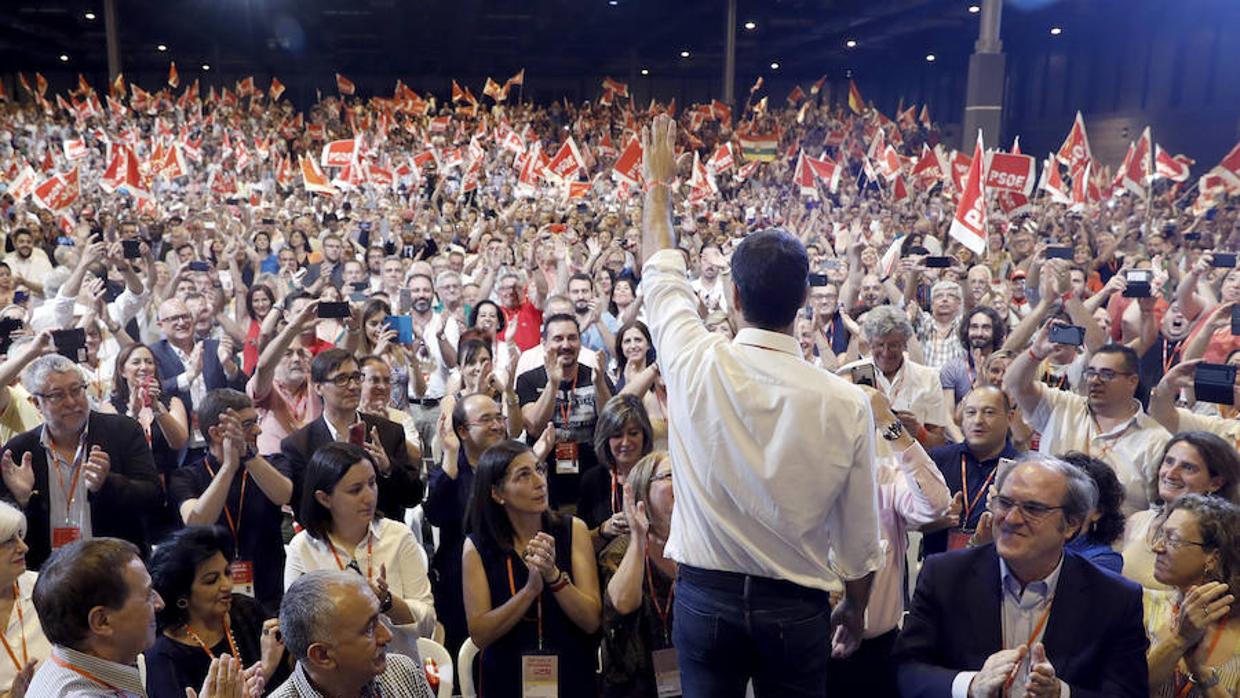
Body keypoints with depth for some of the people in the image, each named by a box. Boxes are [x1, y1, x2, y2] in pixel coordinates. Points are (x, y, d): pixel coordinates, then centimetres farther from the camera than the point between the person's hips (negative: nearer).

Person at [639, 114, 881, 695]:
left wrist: (658, 182, 18)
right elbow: (860, 533, -5)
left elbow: (661, 275, 4)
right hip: (796, 606, 0)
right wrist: (855, 610, 14)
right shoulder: (848, 403, -16)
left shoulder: (697, 365, -16)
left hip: (705, 595, 1)